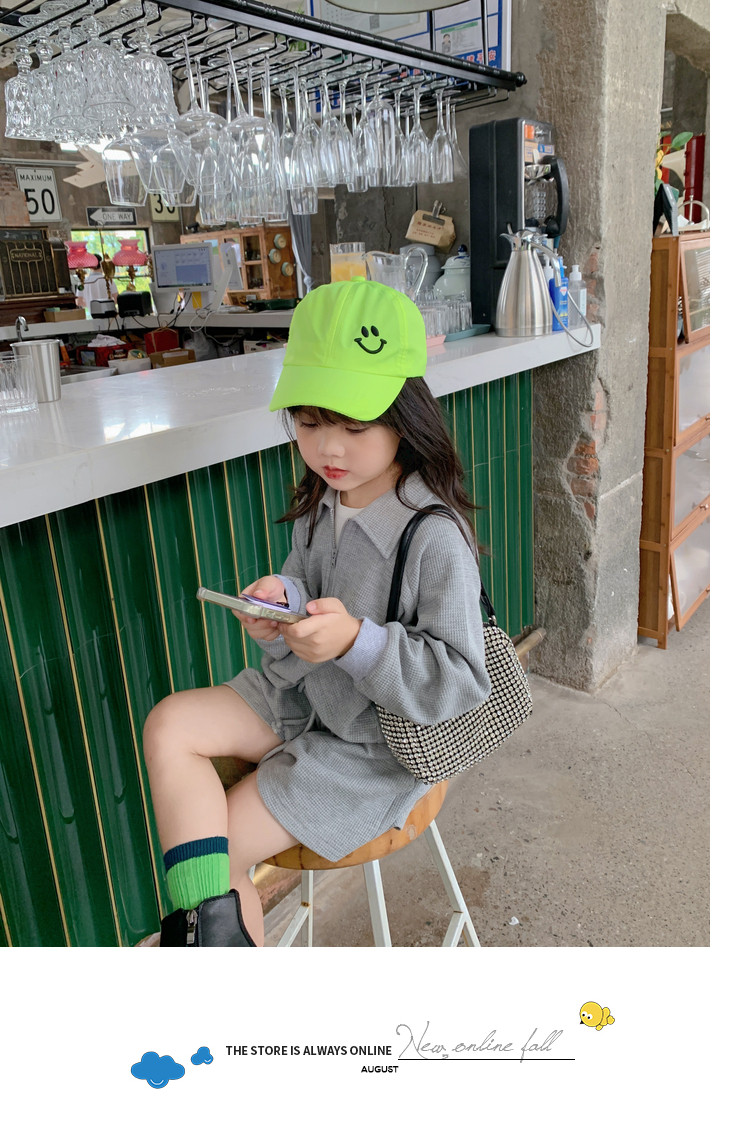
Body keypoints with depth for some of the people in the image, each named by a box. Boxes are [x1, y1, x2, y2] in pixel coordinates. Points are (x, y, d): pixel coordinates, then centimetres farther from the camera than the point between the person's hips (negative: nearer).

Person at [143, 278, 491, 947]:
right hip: (302, 696, 7)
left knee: (223, 848, -6)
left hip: (372, 747, -7)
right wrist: (281, 599, -15)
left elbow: (460, 682, -25)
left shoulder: (436, 539, -27)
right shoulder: (321, 505, -4)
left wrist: (356, 640, -37)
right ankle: (214, 919, -11)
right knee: (170, 724, -9)